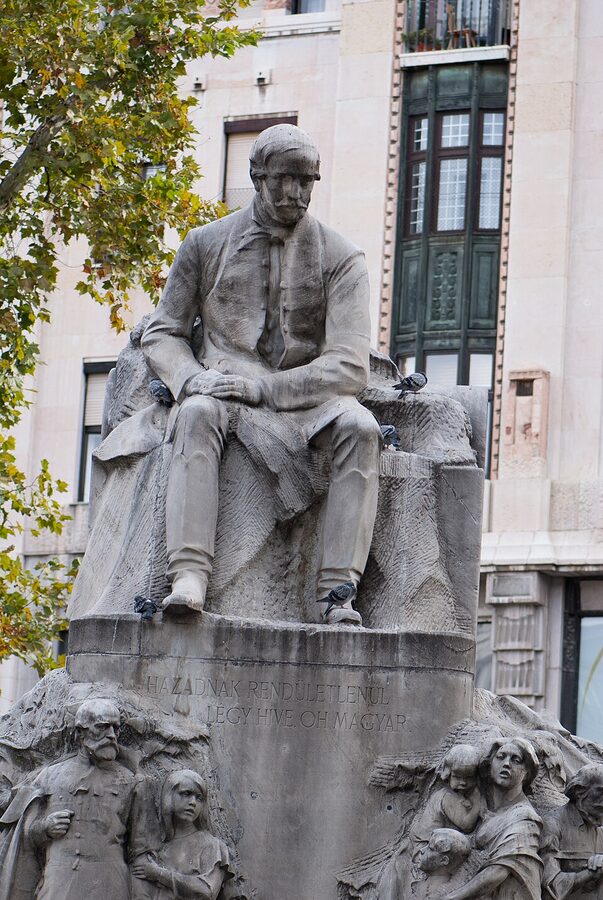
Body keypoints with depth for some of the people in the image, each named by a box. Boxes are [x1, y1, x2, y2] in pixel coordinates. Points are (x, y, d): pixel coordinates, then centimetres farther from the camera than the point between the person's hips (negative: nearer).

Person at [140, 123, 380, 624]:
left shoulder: (339, 258, 3)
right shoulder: (206, 244, 10)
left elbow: (350, 367, -6)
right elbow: (161, 334, 12)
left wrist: (263, 386, -18)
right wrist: (194, 378, -12)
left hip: (305, 395, 0)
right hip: (224, 388, 0)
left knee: (359, 425, -32)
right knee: (198, 413, -35)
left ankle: (338, 591, -37)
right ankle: (188, 577, -47)